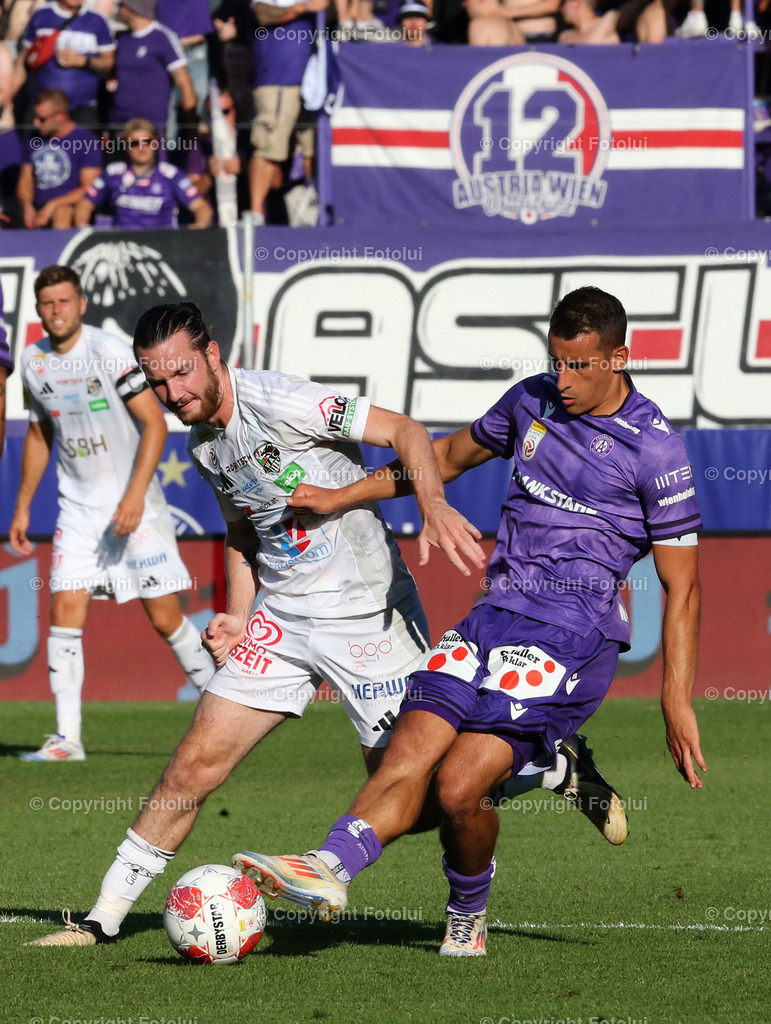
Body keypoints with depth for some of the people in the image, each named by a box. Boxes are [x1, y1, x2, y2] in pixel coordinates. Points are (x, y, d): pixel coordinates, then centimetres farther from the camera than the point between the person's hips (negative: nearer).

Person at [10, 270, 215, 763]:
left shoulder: (110, 351, -14)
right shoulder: (33, 361, 5)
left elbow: (155, 423, -15)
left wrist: (135, 496, -23)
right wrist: (23, 507, 19)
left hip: (134, 504, -5)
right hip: (78, 507, 5)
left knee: (165, 617, -4)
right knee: (66, 611, -7)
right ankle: (68, 738, -4)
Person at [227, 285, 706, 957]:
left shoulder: (655, 450, -6)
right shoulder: (533, 401, 12)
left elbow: (681, 588, -3)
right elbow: (453, 455, 30)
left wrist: (678, 703, -8)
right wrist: (343, 497, 27)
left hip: (571, 636, -6)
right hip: (495, 616, 6)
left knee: (458, 786, -18)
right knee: (410, 754, -16)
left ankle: (469, 915, 7)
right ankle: (331, 867, -30)